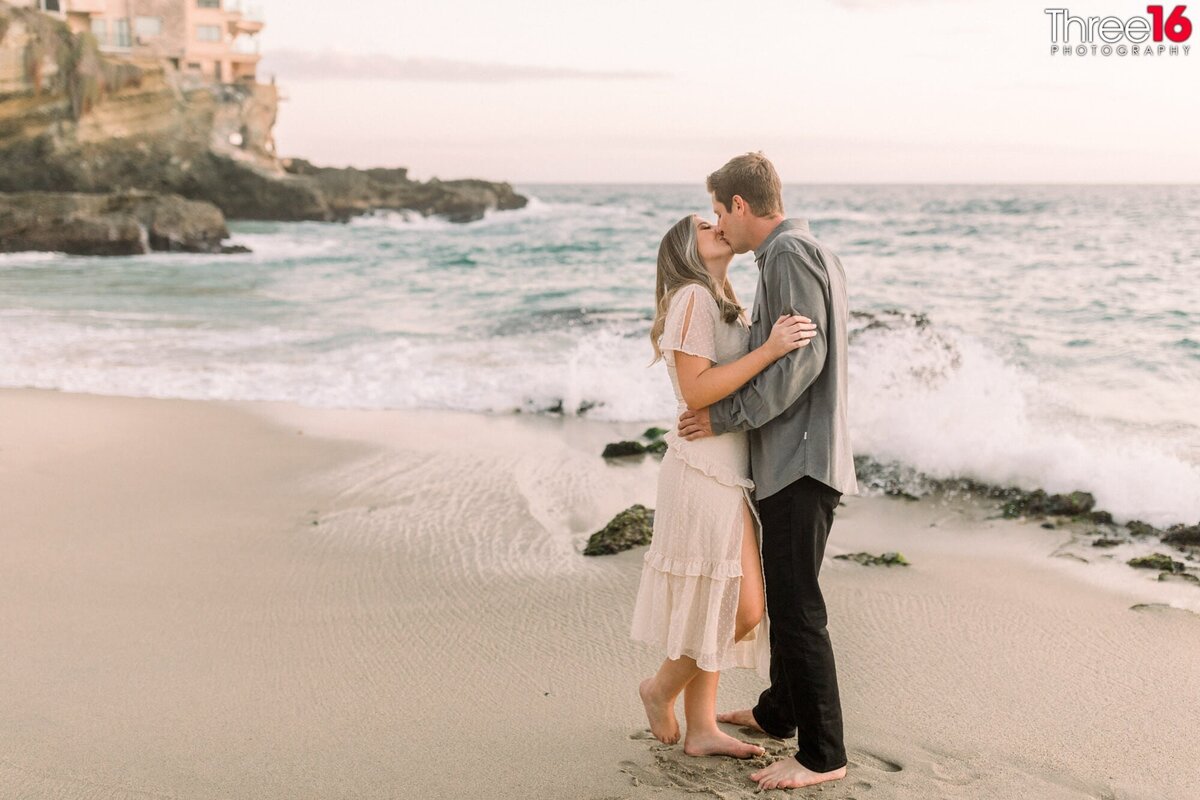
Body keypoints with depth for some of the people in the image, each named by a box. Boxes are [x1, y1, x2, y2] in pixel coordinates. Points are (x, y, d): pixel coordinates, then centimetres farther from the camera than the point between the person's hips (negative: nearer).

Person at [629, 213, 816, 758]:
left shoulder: (724, 305, 21)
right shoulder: (693, 299, -9)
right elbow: (695, 390, -19)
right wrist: (768, 350, -24)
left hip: (729, 472, 10)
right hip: (706, 471, -10)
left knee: (718, 608, 10)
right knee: (742, 609, -9)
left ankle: (701, 729, 16)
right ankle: (661, 689, 11)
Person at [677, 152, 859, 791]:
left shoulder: (790, 254, -14)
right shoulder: (807, 253, 17)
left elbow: (802, 357, -23)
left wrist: (726, 416, -18)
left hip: (801, 458, -11)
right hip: (793, 457, 11)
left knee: (796, 607, -7)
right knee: (783, 591, 21)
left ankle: (822, 753, -1)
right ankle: (779, 712, 36)